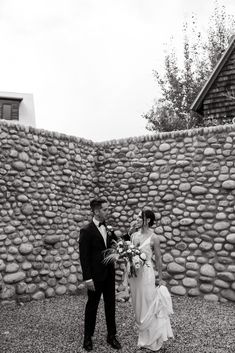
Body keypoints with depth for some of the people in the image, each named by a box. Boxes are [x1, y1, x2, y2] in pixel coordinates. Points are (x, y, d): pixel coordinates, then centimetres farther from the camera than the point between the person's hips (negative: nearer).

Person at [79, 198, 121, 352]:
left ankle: (112, 336, 27)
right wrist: (88, 278, -17)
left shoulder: (108, 228, 4)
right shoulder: (87, 231, -14)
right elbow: (84, 257, -15)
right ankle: (88, 337, 27)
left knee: (110, 305, 13)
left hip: (109, 274, 5)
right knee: (92, 306, 10)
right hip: (95, 276, -5)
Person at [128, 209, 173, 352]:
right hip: (134, 273, 6)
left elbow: (158, 259, -6)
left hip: (146, 273, -6)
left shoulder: (154, 237, -12)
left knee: (147, 305, 5)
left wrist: (161, 279, -3)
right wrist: (129, 232, -8)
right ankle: (143, 336, 34)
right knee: (138, 305, 16)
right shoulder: (134, 235, 3)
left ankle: (150, 341, 23)